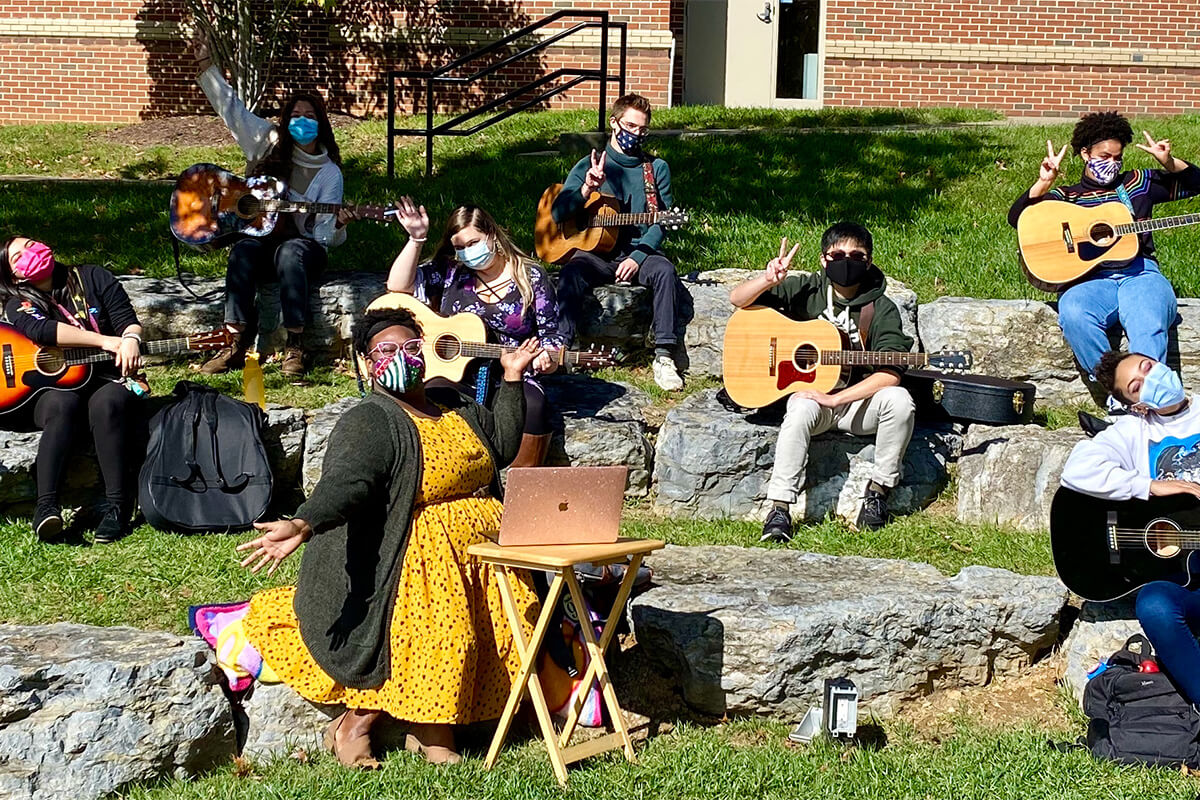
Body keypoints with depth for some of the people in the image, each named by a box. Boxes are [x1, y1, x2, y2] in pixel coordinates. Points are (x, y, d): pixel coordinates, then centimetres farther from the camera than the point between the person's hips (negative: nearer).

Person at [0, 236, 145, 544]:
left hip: (109, 379, 1)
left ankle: (117, 507, -39)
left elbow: (127, 319, 4)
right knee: (61, 405, -36)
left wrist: (130, 339, -22)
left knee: (106, 403, -35)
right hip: (53, 387, 0)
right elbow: (42, 330, -15)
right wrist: (105, 341, -25)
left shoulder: (92, 277, 12)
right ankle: (46, 507, -46)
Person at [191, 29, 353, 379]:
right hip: (261, 238, 2)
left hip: (304, 247, -2)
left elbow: (323, 233, -4)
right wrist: (206, 64, -4)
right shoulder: (268, 143, 6)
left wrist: (337, 225, -27)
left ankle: (295, 348, -43)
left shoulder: (329, 174, 0)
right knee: (243, 251, -33)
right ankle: (238, 346, -42)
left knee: (290, 253, -38)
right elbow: (230, 107, 4)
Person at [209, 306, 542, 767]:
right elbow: (345, 483, -26)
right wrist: (301, 526, -46)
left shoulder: (454, 406, 16)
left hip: (483, 549, 8)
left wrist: (512, 378, 22)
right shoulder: (367, 423, -9)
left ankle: (427, 726, -6)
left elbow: (503, 446, 28)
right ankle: (356, 723, -16)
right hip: (423, 558, -8)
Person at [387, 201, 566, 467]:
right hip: (456, 376, 1)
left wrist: (547, 359, -15)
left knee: (533, 408, -35)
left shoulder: (531, 278, 7)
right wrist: (416, 239, -6)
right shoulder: (450, 272, 12)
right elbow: (398, 286, 3)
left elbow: (550, 334, 8)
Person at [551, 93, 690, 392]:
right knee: (571, 274, -32)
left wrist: (638, 257, -14)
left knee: (665, 271, -32)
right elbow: (558, 214, -1)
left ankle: (664, 355, -32)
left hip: (640, 252, 0)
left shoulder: (656, 168, 9)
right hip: (595, 251, 0)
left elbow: (662, 222, 2)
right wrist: (587, 188, -19)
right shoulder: (589, 165, 7)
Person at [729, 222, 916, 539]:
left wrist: (835, 398, -25)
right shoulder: (806, 290, 0)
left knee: (899, 400, -29)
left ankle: (879, 489, -11)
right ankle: (779, 510, -33)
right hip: (808, 391, 0)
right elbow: (738, 299, -2)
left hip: (858, 399, 0)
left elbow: (890, 373, -17)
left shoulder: (881, 310, -5)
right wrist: (768, 280, -25)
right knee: (801, 410, -35)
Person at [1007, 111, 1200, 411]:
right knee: (1073, 313, -36)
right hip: (1092, 279, 0)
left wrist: (1168, 162, 6)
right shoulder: (1066, 196, 18)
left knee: (1150, 325, -35)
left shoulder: (1138, 183, 23)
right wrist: (1044, 182, -7)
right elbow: (1017, 218, 7)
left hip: (1141, 273, 1)